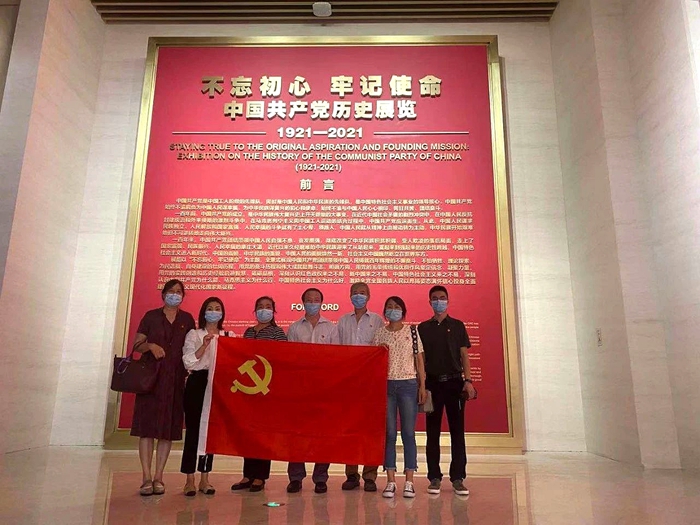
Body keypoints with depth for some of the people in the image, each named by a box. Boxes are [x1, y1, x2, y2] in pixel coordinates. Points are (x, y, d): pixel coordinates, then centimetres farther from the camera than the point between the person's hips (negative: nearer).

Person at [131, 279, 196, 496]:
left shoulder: (187, 319, 10)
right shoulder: (151, 316, 7)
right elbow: (136, 345, 6)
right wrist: (150, 346, -13)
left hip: (175, 380, 1)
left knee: (169, 429, 2)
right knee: (147, 426, -3)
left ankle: (158, 478, 11)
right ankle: (147, 478, 3)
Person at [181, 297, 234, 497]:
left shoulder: (230, 336, 11)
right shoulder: (194, 334, 5)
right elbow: (188, 361, -7)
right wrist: (204, 345, -17)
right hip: (197, 383, -2)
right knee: (193, 429, -1)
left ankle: (204, 478, 17)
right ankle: (190, 480, 9)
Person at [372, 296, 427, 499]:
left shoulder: (412, 332, 6)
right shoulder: (379, 334, 8)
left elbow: (419, 360, 6)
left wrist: (422, 386, 0)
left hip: (408, 385, -1)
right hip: (386, 385, 1)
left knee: (408, 433, 1)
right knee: (389, 434, 3)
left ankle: (409, 481, 8)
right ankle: (390, 481, 9)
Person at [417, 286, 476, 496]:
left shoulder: (457, 326, 8)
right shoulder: (423, 328, 8)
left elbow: (464, 354, 5)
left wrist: (468, 380, -6)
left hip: (454, 382, 0)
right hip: (432, 383, 0)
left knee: (457, 431, 1)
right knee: (432, 432, 4)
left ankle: (458, 478, 9)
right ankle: (434, 478, 12)